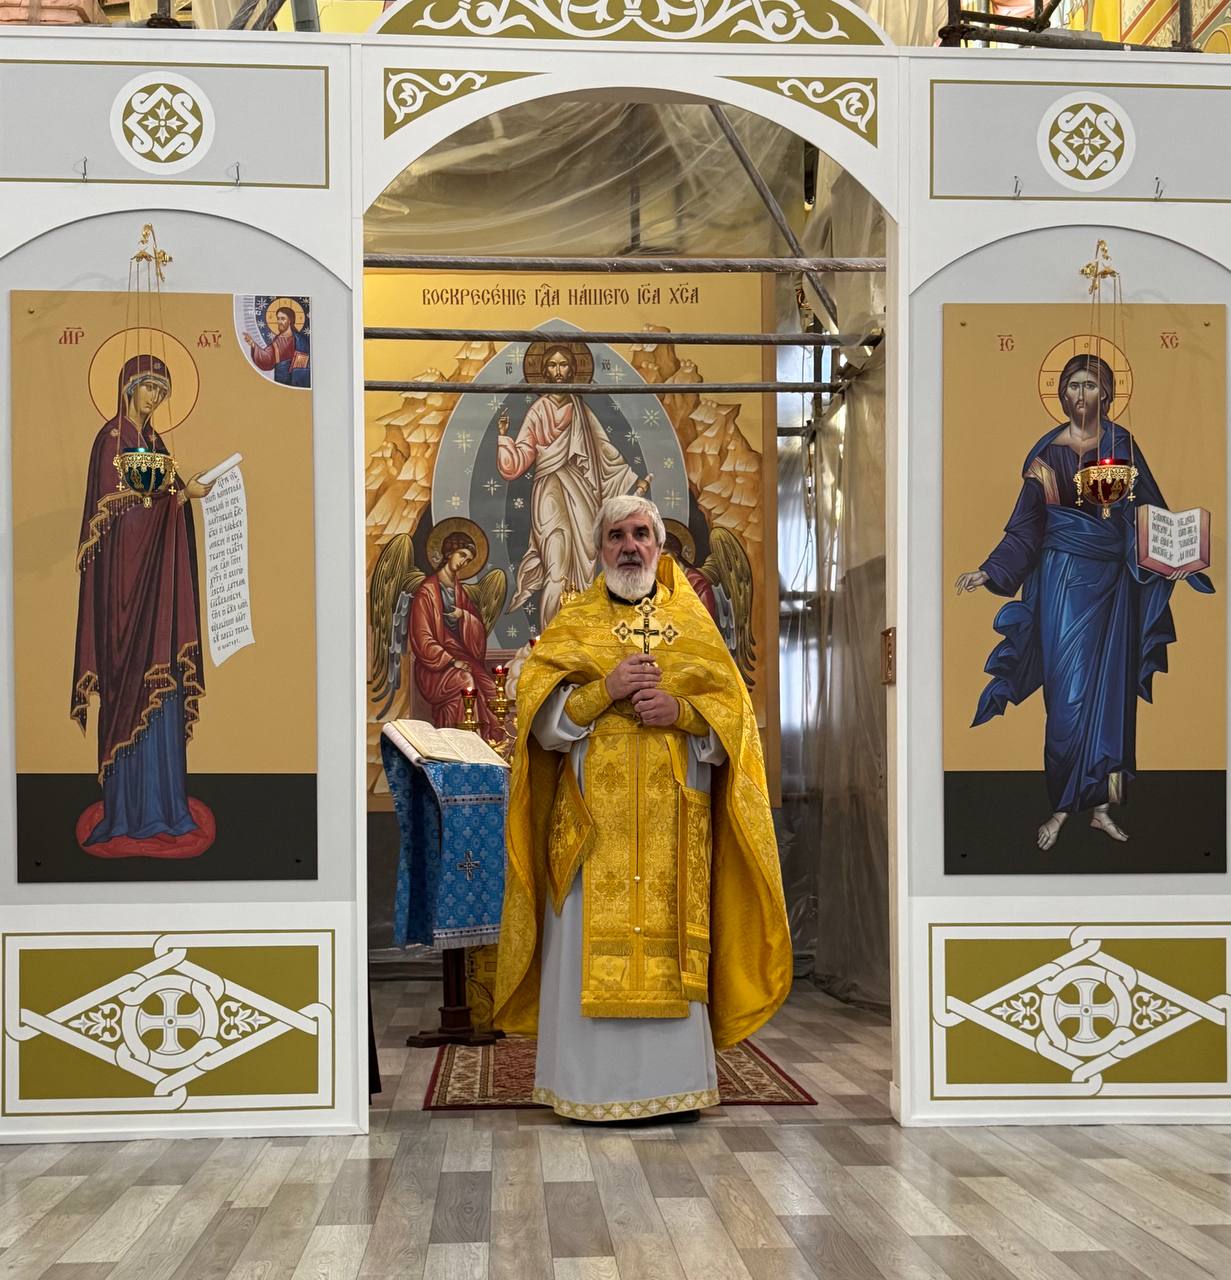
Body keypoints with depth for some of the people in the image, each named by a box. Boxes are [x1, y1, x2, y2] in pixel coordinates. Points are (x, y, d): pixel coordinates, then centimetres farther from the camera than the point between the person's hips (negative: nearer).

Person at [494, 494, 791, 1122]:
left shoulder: (693, 622, 12)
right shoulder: (572, 623, 9)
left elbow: (735, 711, 6)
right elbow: (540, 714, -1)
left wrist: (681, 709, -12)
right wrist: (607, 689, -14)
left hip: (674, 819, 1)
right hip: (593, 820, -1)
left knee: (672, 943, 0)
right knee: (593, 944, -4)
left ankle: (672, 1081, 8)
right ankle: (592, 1082, 4)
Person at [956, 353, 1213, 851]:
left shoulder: (1121, 445, 5)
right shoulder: (1048, 451, 2)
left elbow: (1151, 512, 2)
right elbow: (1026, 527, 2)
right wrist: (989, 571, -9)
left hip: (1115, 580, 2)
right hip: (1064, 577, -2)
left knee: (1110, 690, 3)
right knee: (1068, 694, -6)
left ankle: (1100, 802, 11)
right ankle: (1061, 805, 4)